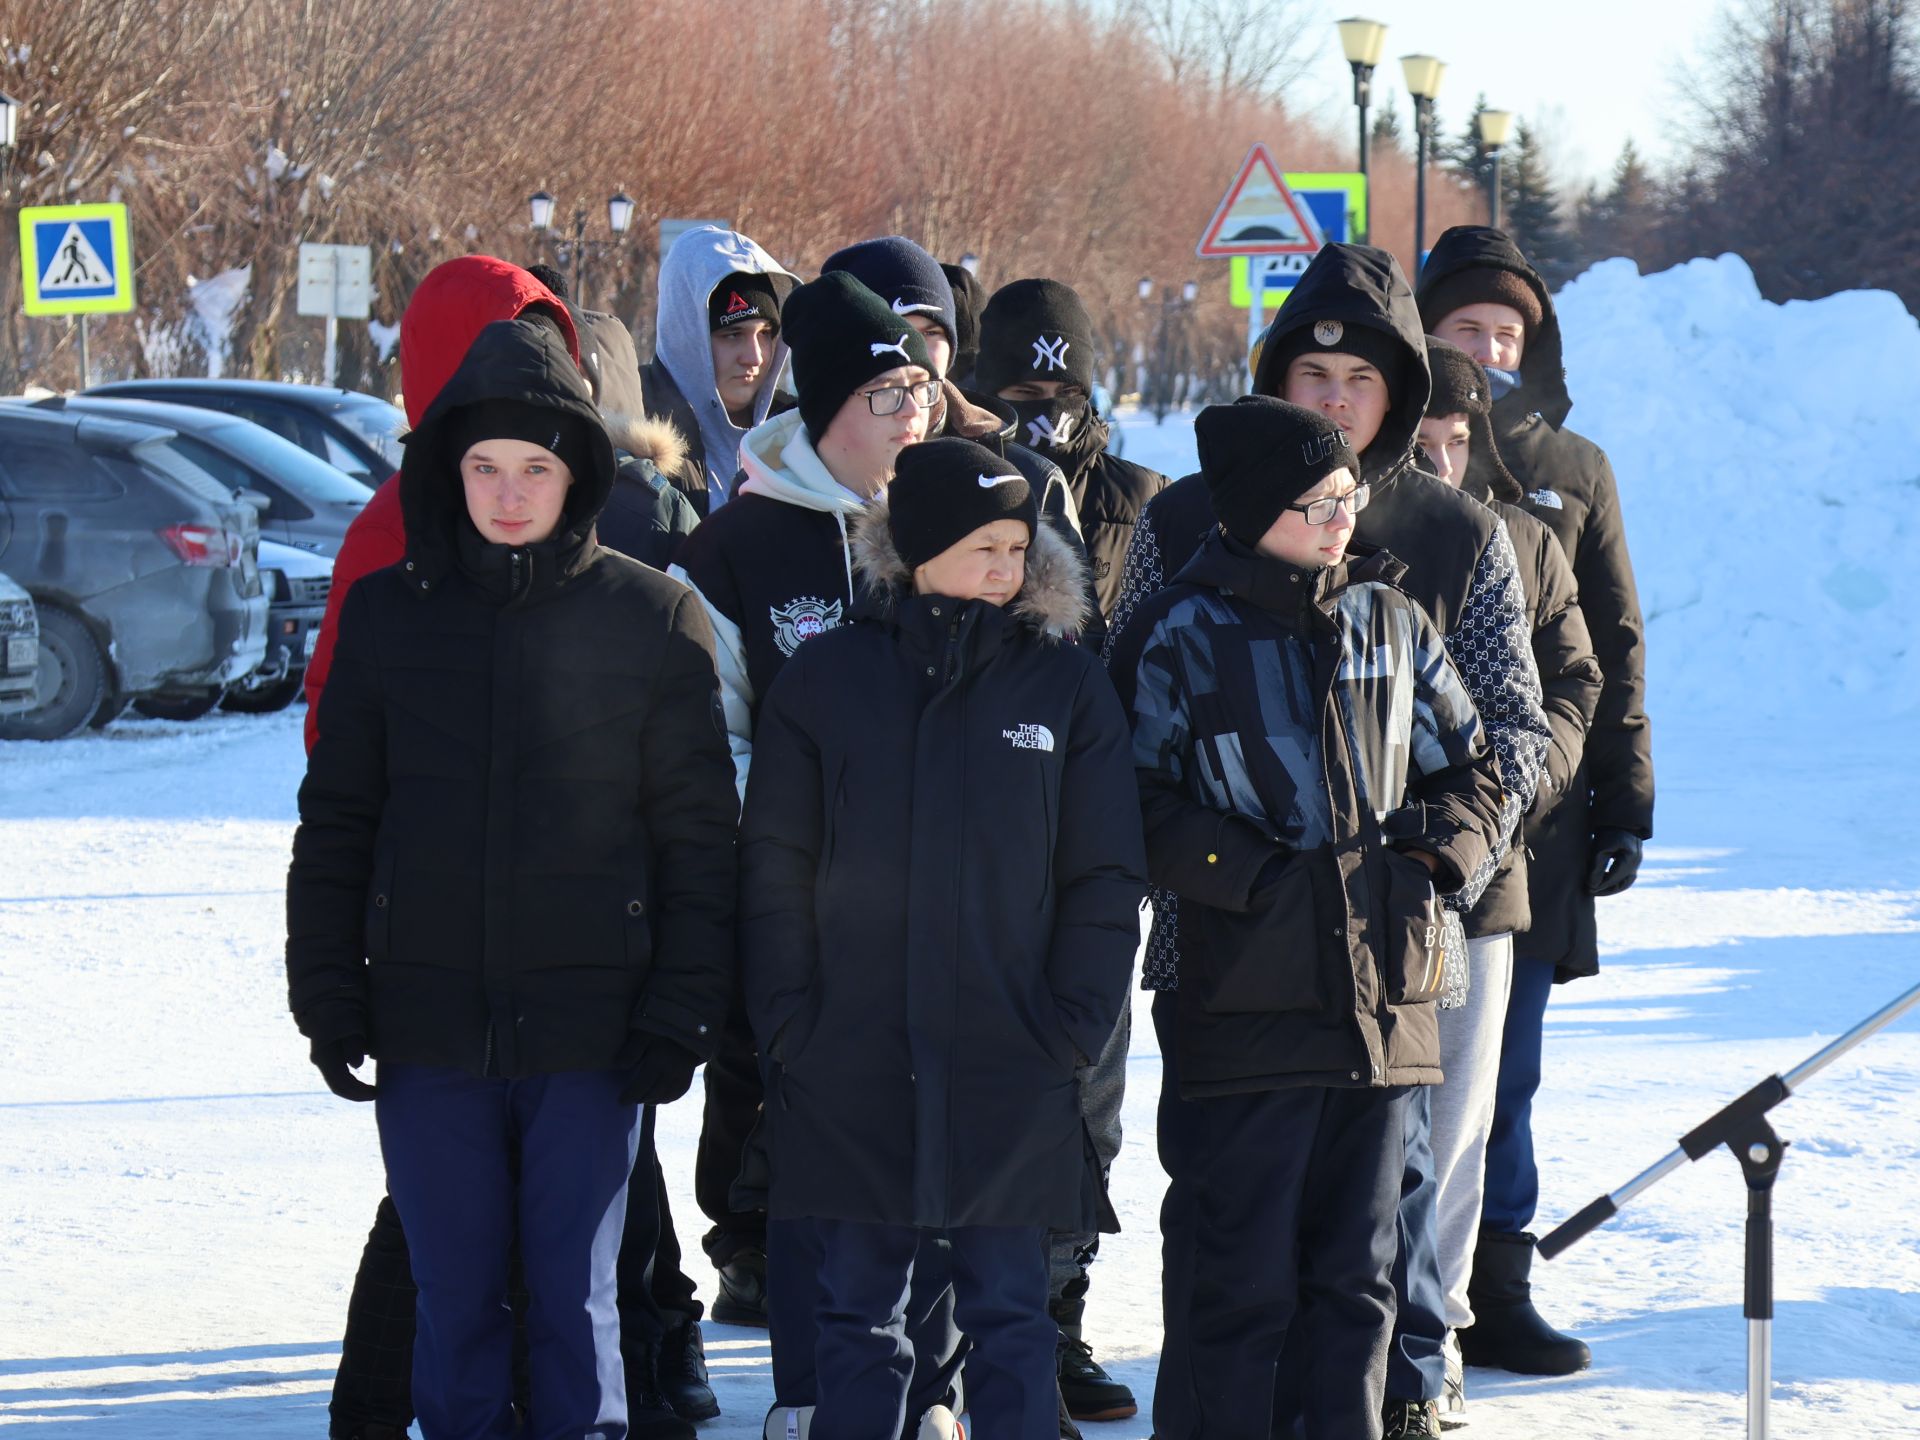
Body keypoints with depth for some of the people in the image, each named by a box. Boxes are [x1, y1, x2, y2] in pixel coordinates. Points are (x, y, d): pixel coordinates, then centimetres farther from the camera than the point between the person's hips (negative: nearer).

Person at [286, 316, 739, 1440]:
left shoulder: (653, 619, 0)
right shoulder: (389, 615, 6)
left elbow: (698, 834, 1)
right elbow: (335, 822, 10)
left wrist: (682, 1012, -5)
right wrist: (328, 996, 4)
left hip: (589, 1031, -2)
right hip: (430, 1030, 2)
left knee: (575, 1303, 2)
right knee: (455, 1303, 7)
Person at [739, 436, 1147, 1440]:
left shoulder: (1067, 688, 5)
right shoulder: (825, 680, 4)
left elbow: (1106, 879, 4)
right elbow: (773, 871, 4)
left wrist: (1070, 1029, -6)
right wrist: (789, 1023, -5)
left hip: (1013, 1074, 0)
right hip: (851, 1071, 0)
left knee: (1010, 1315, 2)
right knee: (856, 1318, 5)